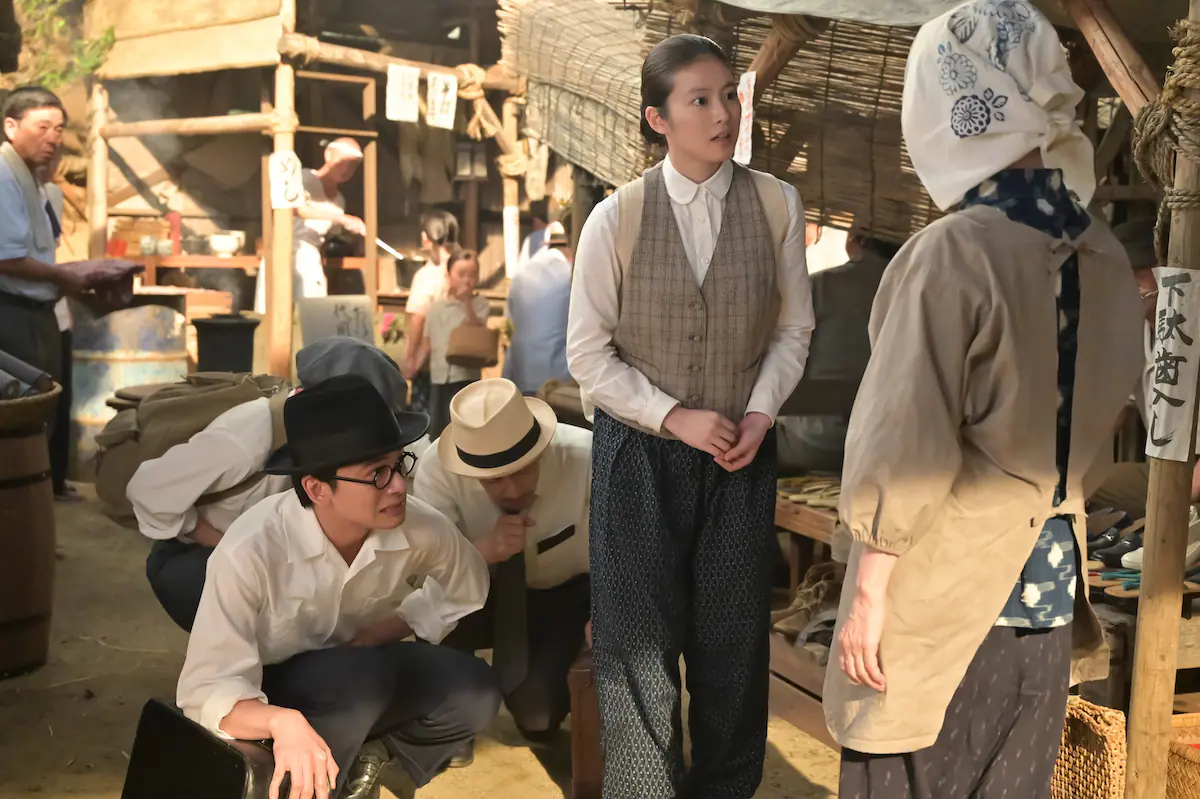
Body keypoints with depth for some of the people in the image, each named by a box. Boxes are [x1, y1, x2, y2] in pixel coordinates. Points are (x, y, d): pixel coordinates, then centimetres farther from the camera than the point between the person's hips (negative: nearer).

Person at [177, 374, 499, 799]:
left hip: (361, 679, 4)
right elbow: (205, 691, -34)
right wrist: (283, 722, -55)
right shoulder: (251, 552, -31)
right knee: (363, 677, -35)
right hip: (263, 700, -4)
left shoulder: (422, 529, -20)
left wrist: (385, 631, -14)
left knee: (474, 690, -22)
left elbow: (466, 592, 2)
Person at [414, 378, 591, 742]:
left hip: (570, 597, -1)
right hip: (490, 596, 1)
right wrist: (486, 549, -45)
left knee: (537, 710, -23)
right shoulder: (438, 470, -27)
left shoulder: (585, 457, -29)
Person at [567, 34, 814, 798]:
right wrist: (676, 419, -14)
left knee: (734, 632, 11)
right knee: (639, 636, 5)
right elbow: (589, 352, -7)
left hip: (743, 450, 2)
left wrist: (760, 414, -10)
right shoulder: (616, 217, -10)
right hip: (640, 450, -1)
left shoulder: (777, 205, -5)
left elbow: (794, 327, 3)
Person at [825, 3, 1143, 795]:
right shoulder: (1106, 255, 3)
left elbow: (907, 449, -19)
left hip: (946, 597, -6)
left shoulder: (953, 253, -19)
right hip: (1048, 584, 7)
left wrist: (869, 594, -12)